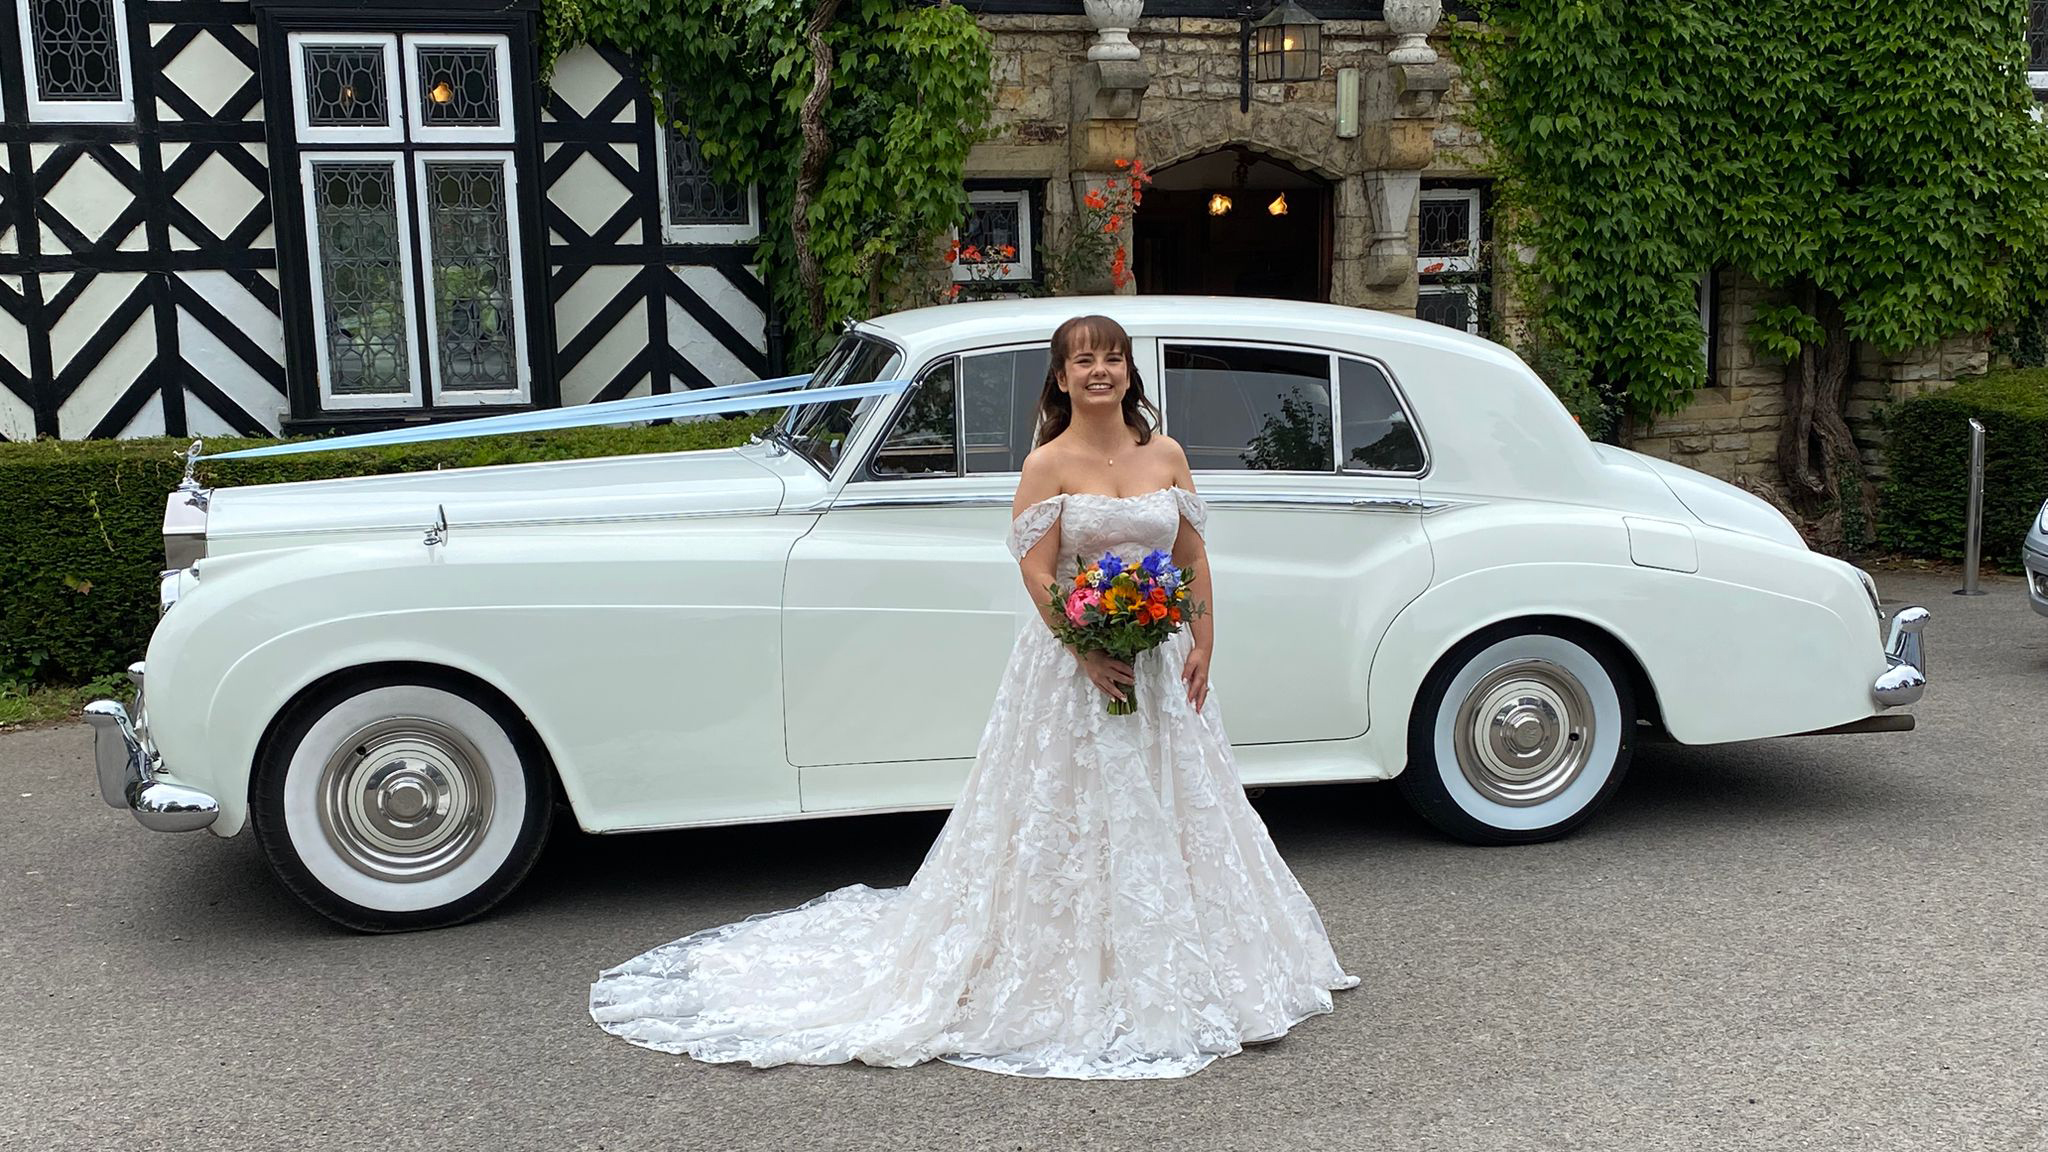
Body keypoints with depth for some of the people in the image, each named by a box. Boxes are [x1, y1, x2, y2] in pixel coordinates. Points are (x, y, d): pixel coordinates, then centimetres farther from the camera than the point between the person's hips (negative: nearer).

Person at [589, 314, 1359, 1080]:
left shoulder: (1167, 456, 5)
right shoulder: (1048, 464, -8)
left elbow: (1194, 558, 9)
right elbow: (1035, 570, -13)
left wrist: (1202, 644, 0)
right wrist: (1089, 651, -22)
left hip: (1163, 663, 5)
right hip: (1075, 662, -5)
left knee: (1172, 810, 13)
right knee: (1075, 815, 3)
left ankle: (1172, 970, 30)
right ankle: (1079, 976, 15)